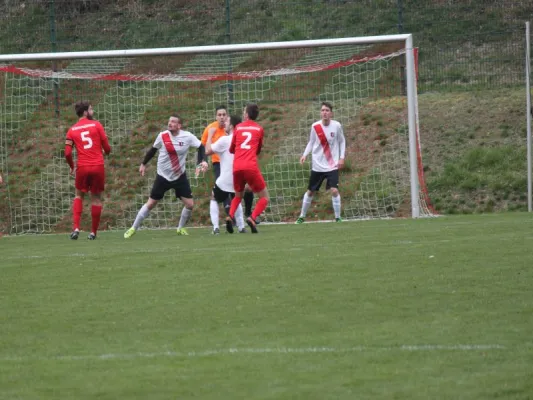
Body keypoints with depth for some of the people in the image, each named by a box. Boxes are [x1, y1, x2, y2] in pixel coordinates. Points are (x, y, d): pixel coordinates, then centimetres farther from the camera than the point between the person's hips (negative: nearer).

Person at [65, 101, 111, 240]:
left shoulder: (72, 130, 5)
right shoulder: (96, 125, -1)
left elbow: (67, 153, -1)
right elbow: (107, 147, -1)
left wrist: (72, 167, 17)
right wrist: (107, 151, 23)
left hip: (82, 167, 2)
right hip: (98, 166, -2)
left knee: (79, 195, 18)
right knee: (96, 198, 10)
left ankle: (76, 228, 1)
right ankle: (93, 232, 11)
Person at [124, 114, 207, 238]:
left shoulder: (187, 137, -13)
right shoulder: (162, 136, -11)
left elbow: (200, 146, 0)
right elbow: (153, 150, 6)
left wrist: (202, 161, -16)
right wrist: (143, 164, 13)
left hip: (180, 176, 1)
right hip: (163, 176, -1)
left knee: (190, 204, -5)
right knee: (150, 204, 1)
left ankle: (181, 228, 19)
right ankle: (133, 228, 13)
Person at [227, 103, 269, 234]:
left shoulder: (238, 127, 12)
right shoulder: (259, 129, 10)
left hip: (237, 167, 3)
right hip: (251, 167, -3)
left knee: (238, 196, 24)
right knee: (264, 197, 8)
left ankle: (230, 216, -3)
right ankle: (252, 218, -17)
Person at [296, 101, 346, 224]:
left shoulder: (336, 126, -8)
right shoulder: (315, 126, -7)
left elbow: (342, 141, 6)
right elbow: (311, 142, 6)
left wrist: (342, 157, -4)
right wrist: (305, 155, -9)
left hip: (332, 165, -2)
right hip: (317, 166, 2)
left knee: (334, 190, -16)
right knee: (310, 191, 11)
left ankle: (338, 217, -2)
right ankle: (302, 216, 27)